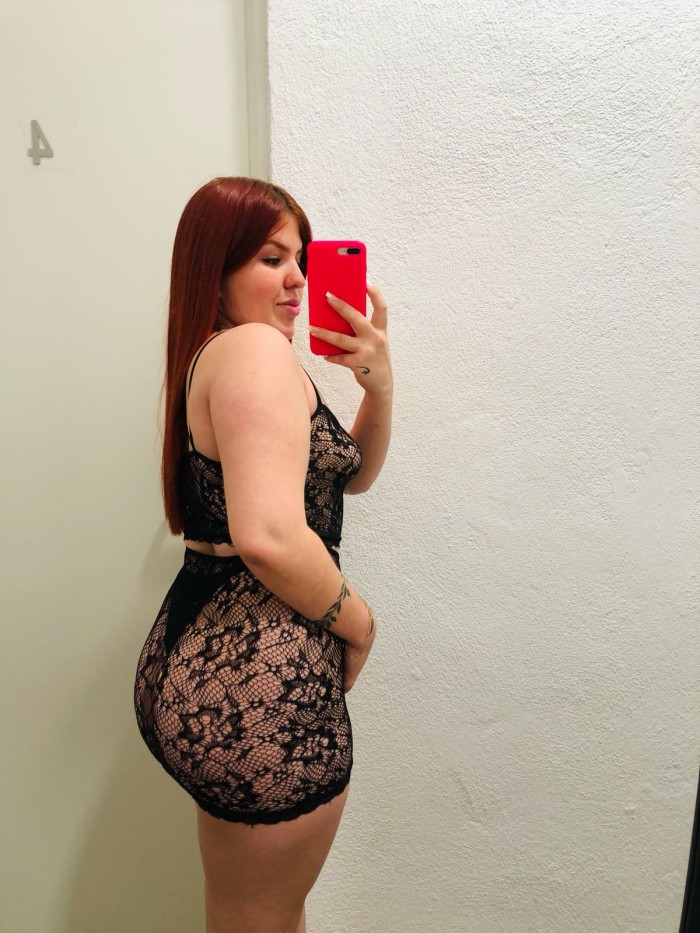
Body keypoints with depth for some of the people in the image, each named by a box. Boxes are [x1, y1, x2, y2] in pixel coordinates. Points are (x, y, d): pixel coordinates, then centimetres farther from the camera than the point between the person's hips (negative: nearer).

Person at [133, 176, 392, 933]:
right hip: (260, 689, -10)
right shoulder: (257, 351, -16)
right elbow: (268, 535, -31)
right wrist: (356, 622, -13)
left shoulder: (209, 358, 15)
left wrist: (378, 383, 0)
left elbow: (352, 475, 16)